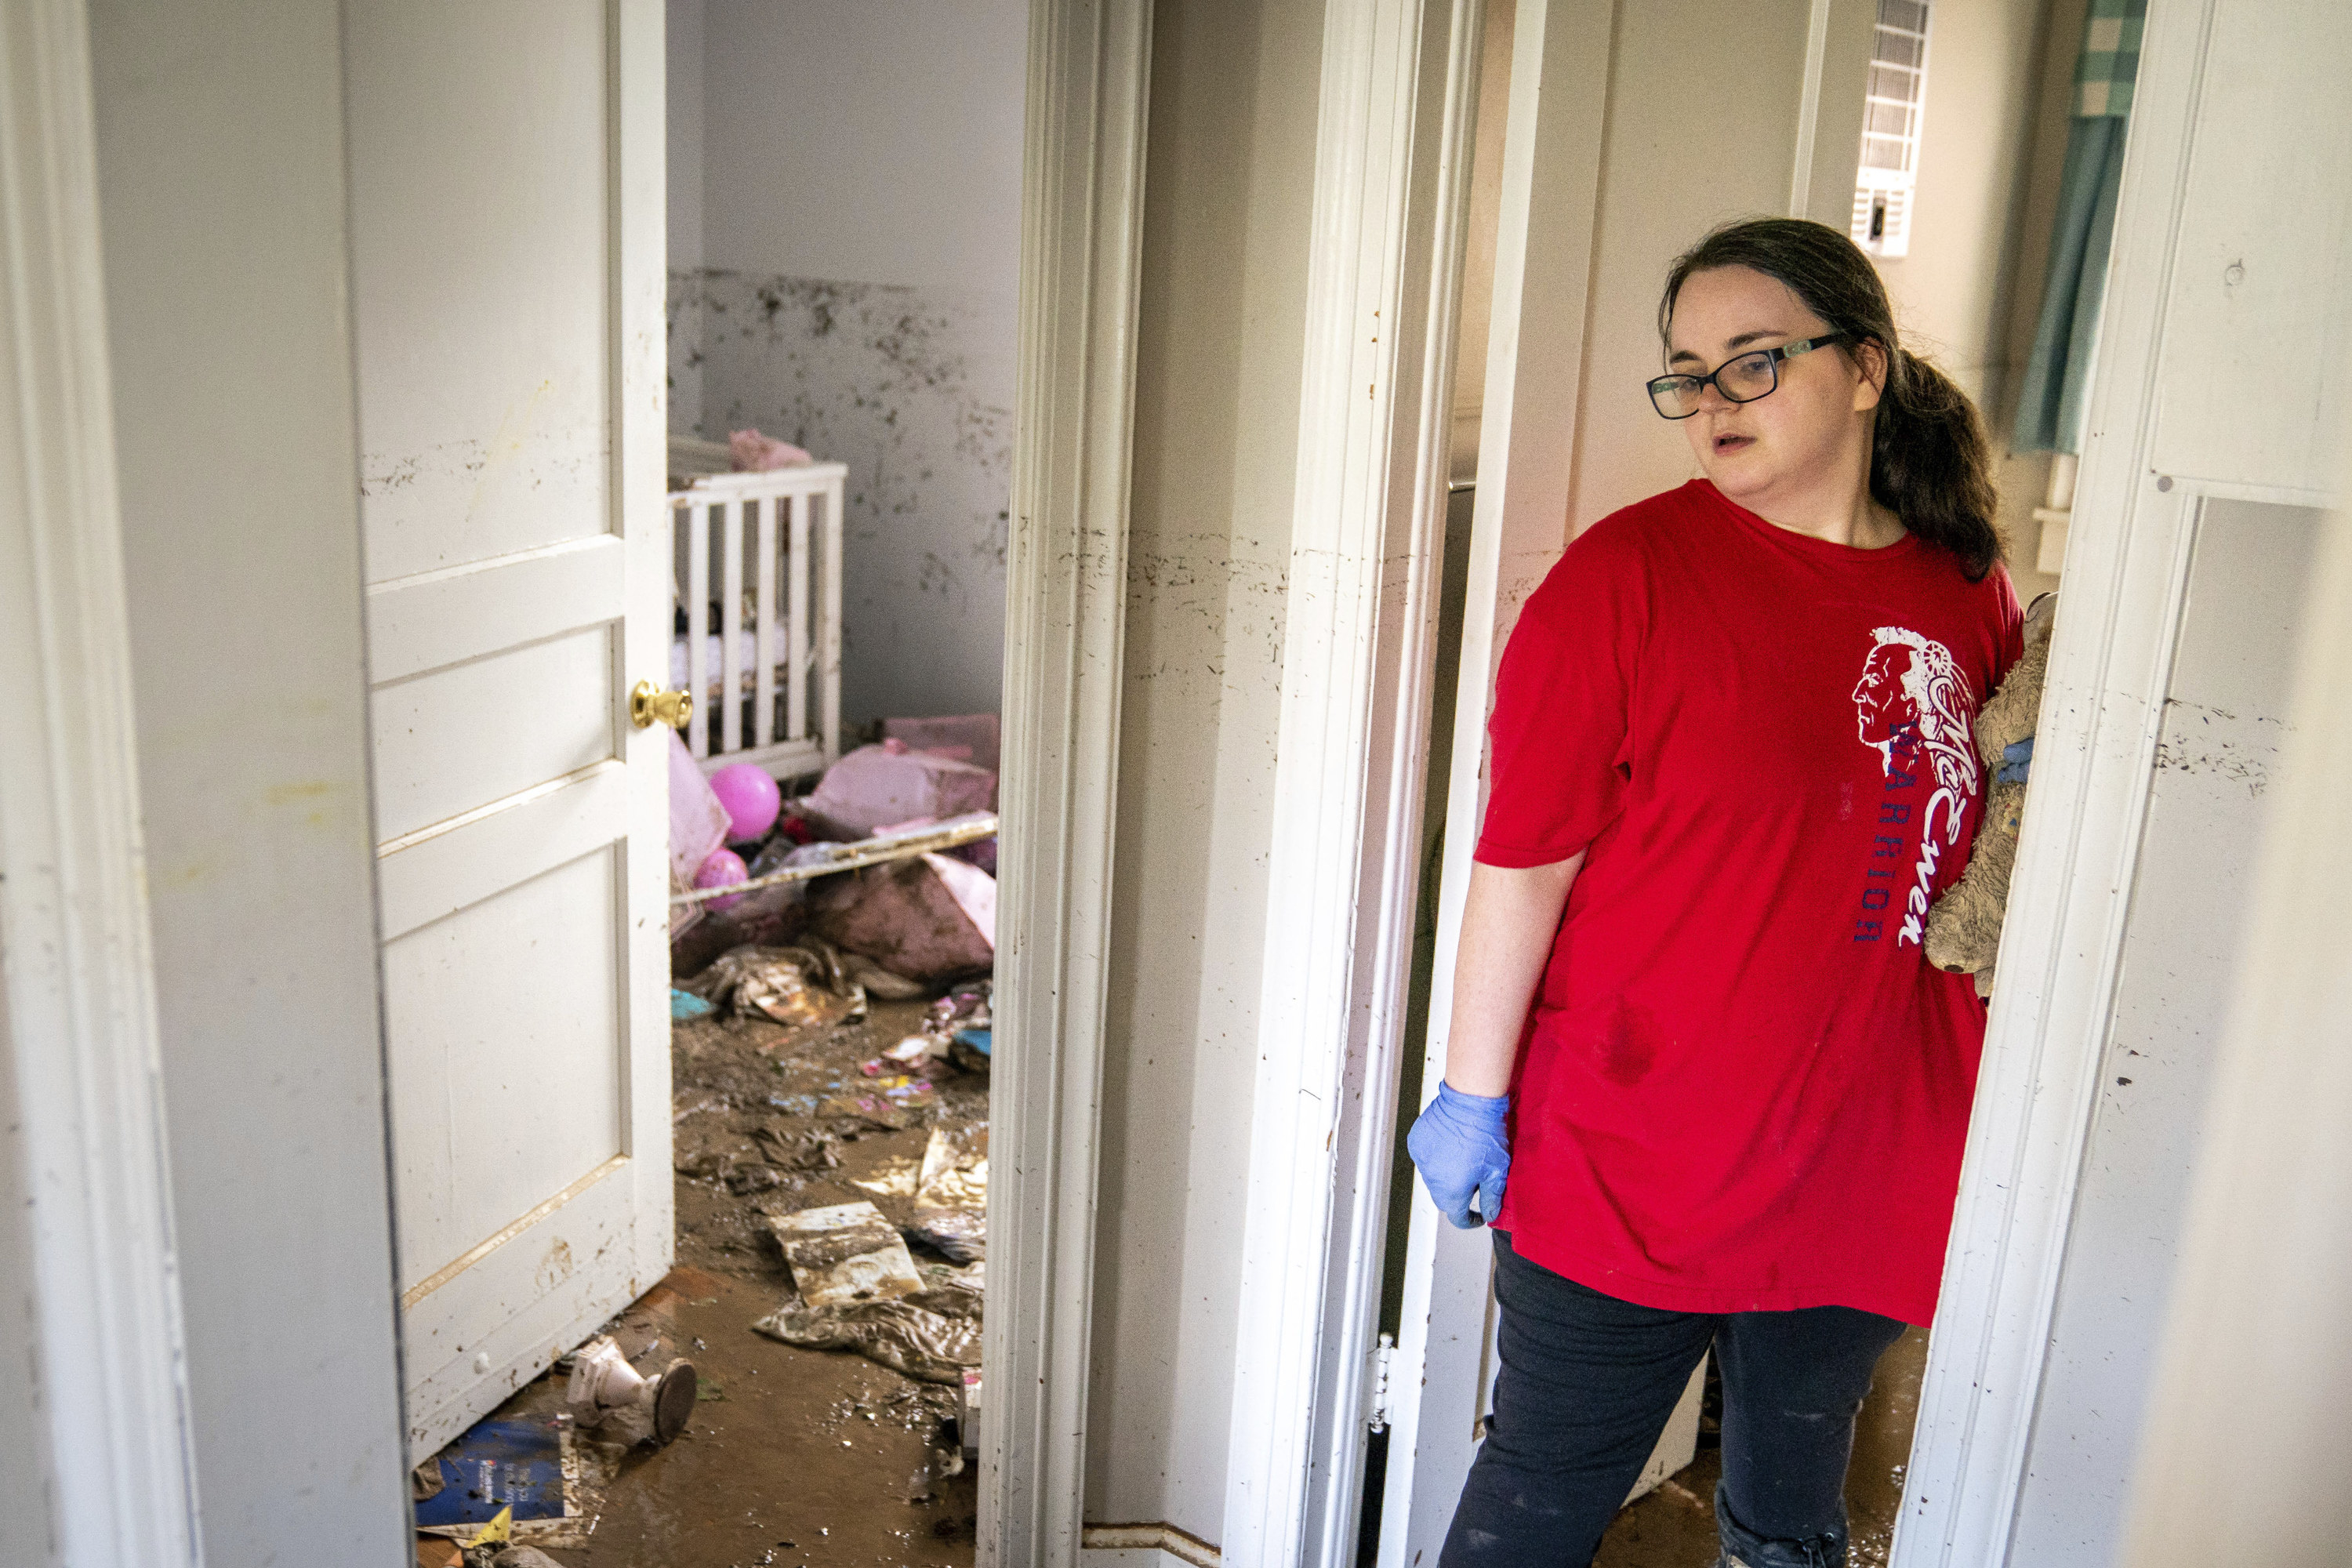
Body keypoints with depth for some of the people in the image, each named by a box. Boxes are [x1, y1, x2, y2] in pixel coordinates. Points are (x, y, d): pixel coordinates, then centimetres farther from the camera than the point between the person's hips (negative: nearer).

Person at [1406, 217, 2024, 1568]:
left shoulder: (1971, 595, 2)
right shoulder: (1630, 572, -13)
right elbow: (1523, 859, -13)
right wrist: (1473, 1096, -11)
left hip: (1863, 1179, 5)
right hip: (1624, 1173, -4)